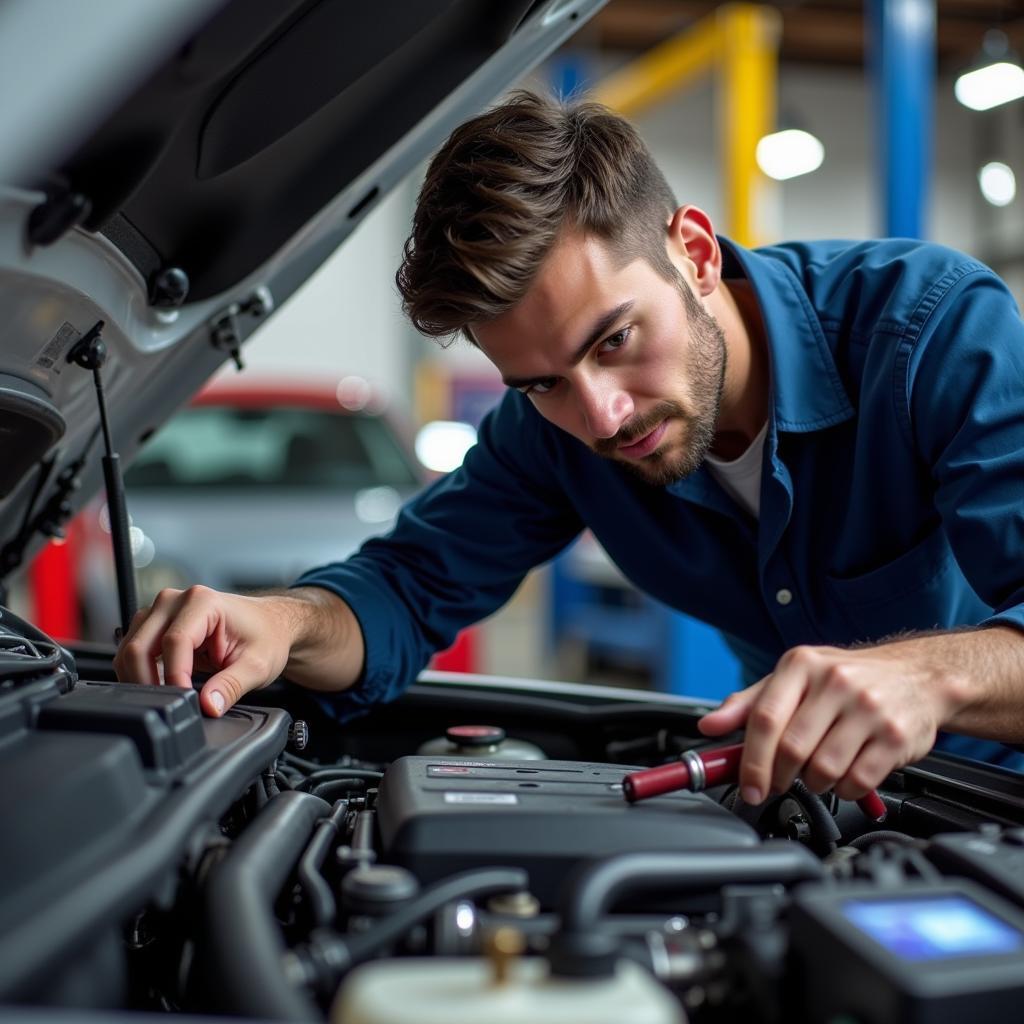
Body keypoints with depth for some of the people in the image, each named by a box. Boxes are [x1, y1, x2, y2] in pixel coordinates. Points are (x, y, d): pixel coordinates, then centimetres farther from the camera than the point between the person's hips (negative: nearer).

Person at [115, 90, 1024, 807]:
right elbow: (408, 587, -9)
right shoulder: (554, 424, -12)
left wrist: (931, 674, -53)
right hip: (799, 787, 3)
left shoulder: (937, 321, -25)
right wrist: (284, 622, -30)